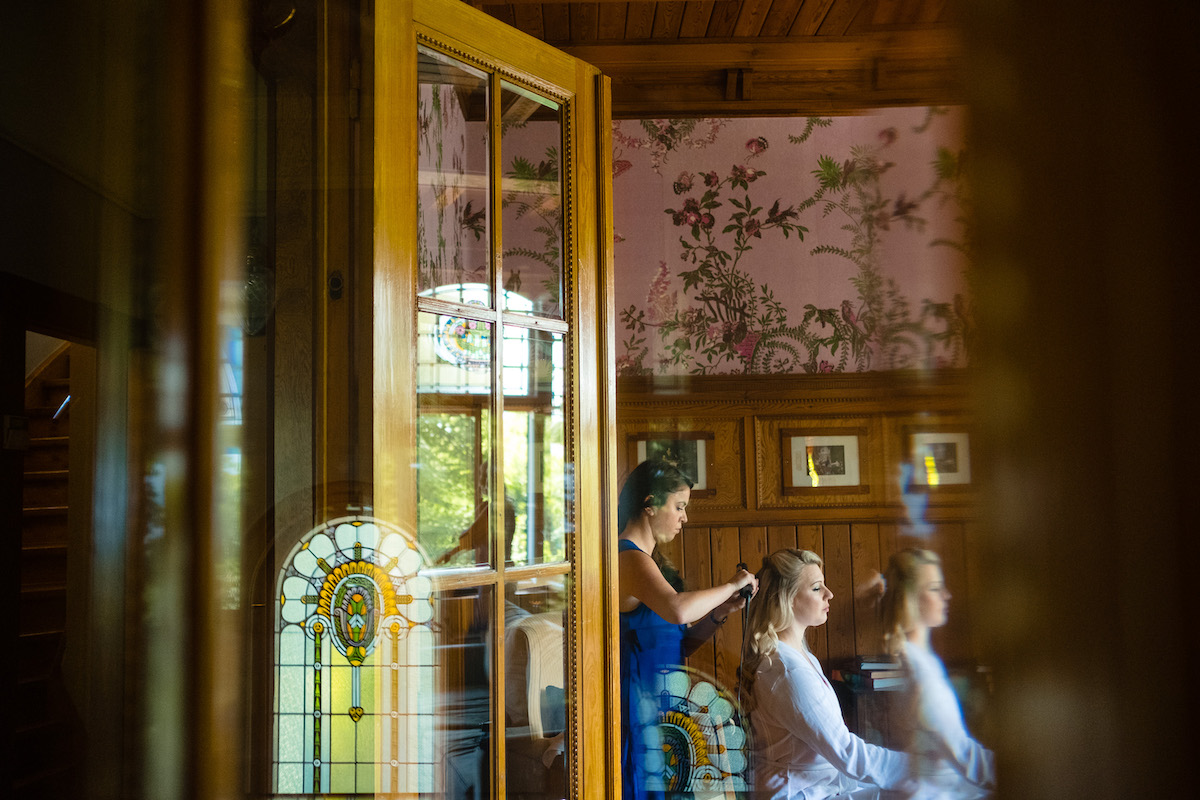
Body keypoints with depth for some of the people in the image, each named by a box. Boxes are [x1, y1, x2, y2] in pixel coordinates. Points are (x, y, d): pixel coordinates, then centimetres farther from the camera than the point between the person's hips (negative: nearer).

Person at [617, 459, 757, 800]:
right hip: (640, 703, -10)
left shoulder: (646, 559, 17)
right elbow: (677, 609, -34)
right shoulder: (629, 557, -15)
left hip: (661, 703, 10)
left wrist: (719, 613, 4)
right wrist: (731, 585, -19)